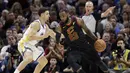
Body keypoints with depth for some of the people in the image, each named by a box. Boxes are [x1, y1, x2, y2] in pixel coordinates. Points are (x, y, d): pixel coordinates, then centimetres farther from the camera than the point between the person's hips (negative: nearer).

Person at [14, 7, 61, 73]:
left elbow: (54, 35, 22)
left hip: (31, 46, 10)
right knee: (29, 58, -38)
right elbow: (29, 37, -27)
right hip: (24, 44, -10)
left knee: (44, 61, 14)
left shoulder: (45, 26, 11)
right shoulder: (36, 24, -19)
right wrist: (43, 36, -25)